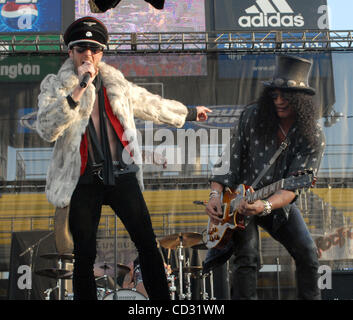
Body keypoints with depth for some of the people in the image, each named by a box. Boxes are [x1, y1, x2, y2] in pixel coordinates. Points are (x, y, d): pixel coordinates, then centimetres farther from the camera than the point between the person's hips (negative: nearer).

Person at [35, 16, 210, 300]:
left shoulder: (116, 83, 12)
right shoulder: (55, 86, 0)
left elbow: (152, 104, 28)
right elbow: (46, 130, -18)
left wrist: (189, 113, 38)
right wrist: (78, 89, -24)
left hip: (122, 175, 3)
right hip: (85, 181, -3)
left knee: (148, 244, -2)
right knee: (85, 255, 1)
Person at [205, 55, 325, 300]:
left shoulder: (313, 138, -16)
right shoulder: (251, 117, -12)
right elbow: (229, 160, -7)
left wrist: (266, 206, -41)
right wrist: (216, 195, -19)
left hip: (279, 204, 2)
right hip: (239, 197, -1)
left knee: (307, 254, -4)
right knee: (247, 258, -17)